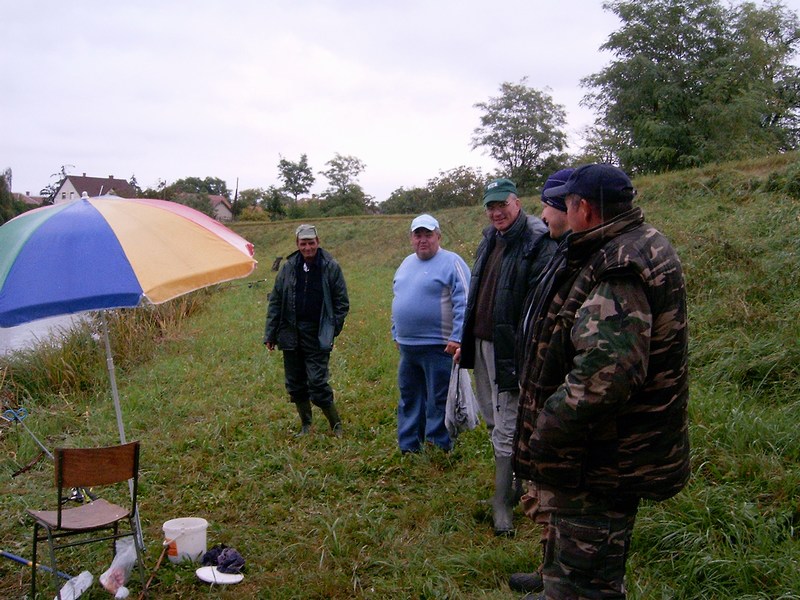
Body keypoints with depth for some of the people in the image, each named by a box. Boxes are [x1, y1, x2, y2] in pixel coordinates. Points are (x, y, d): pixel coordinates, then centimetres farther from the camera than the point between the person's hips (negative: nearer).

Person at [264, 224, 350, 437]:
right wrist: (270, 334, 5)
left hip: (317, 336, -4)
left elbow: (342, 302, 1)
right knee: (295, 384, 10)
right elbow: (275, 301, 9)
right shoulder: (288, 267, 5)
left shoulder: (331, 267, -3)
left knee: (317, 383, -8)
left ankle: (336, 425, 8)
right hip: (291, 333, 4)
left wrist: (332, 330, -6)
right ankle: (306, 425, 26)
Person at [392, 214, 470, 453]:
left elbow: (463, 304, -15)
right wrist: (396, 333, 20)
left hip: (438, 347, -7)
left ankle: (440, 449, 11)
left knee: (438, 402, 1)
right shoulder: (407, 263, 15)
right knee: (409, 400, 15)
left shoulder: (452, 262, -9)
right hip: (407, 347, 8)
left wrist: (457, 337, -20)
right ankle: (408, 448, 27)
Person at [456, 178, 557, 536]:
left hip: (509, 348, -9)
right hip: (482, 343, 9)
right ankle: (515, 484, 33)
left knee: (506, 428, -1)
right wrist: (465, 341, 20)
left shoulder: (538, 243, -15)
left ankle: (502, 504, 12)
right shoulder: (490, 239, 12)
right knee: (493, 421, 18)